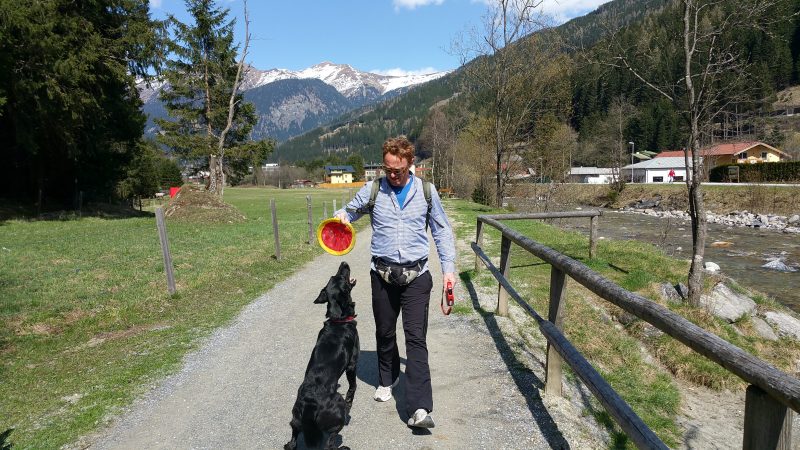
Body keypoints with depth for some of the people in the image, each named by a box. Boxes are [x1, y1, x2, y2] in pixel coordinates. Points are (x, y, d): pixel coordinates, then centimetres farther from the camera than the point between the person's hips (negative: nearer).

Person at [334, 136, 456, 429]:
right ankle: (387, 379, 42)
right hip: (382, 275, 2)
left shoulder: (426, 191, 2)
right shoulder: (372, 190, 1)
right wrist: (341, 216, -13)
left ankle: (419, 408, -8)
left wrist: (448, 267, 3)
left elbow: (441, 230, 9)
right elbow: (350, 211, 13)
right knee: (384, 333, 16)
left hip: (416, 276, -1)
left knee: (416, 338, -8)